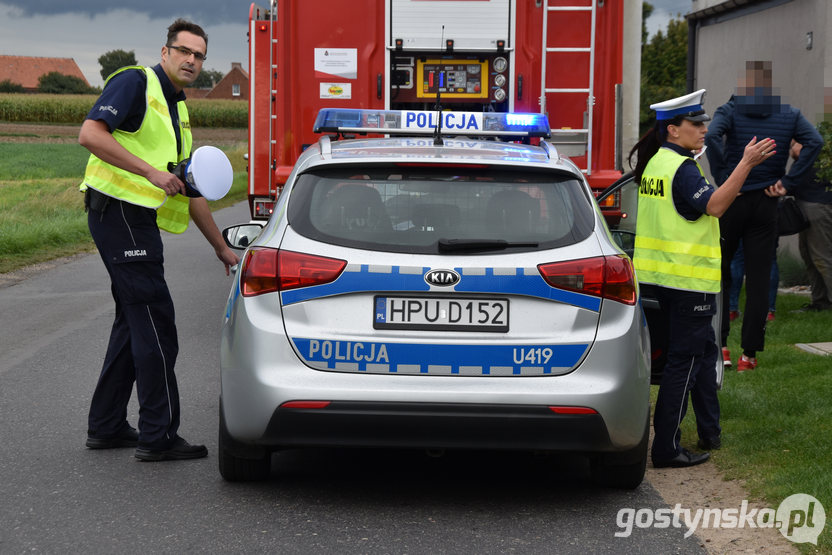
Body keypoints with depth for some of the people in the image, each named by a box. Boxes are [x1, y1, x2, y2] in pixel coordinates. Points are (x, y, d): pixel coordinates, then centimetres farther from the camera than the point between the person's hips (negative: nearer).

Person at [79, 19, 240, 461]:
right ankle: (158, 436, -5)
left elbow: (189, 191, 24)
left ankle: (106, 426, 22)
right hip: (119, 211, -10)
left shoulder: (177, 110, 21)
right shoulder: (135, 83, -7)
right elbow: (90, 134, -22)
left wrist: (221, 247, 25)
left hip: (139, 222, 10)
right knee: (155, 321, -9)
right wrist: (151, 172, -23)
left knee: (135, 320, 14)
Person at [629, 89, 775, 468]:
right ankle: (667, 447, -5)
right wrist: (746, 164, -30)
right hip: (688, 279, -10)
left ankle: (709, 432, 29)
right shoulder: (681, 167, -17)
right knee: (685, 359, -6)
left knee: (703, 350, 20)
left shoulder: (657, 162, 13)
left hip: (665, 275, 10)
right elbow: (715, 206, -28)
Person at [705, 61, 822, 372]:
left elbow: (712, 137, -24)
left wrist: (722, 177, -14)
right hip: (766, 205, 2)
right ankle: (749, 354, 4)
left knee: (719, 271, 12)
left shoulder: (730, 110, -4)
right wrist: (788, 182, -8)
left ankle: (719, 345, 6)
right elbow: (815, 142, -11)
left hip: (731, 201, -1)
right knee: (759, 279, 4)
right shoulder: (789, 115, 3)